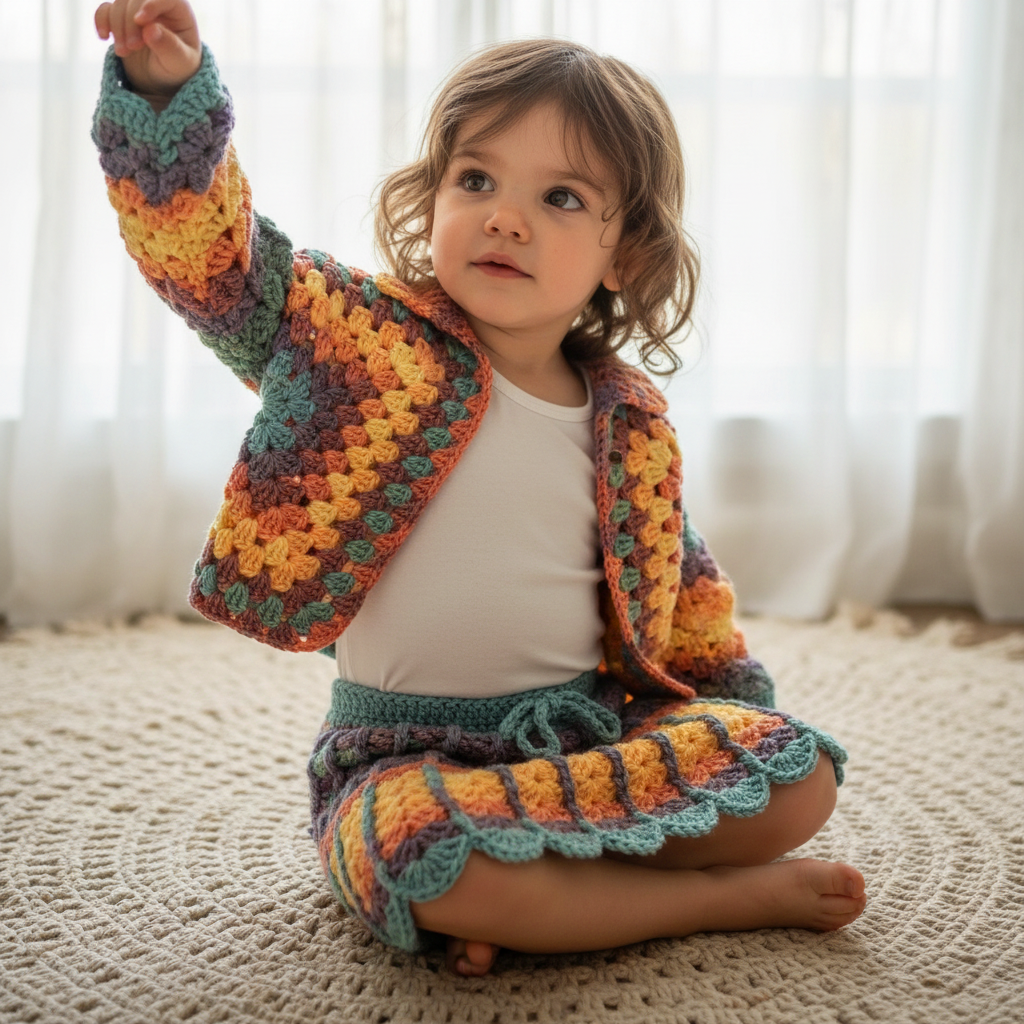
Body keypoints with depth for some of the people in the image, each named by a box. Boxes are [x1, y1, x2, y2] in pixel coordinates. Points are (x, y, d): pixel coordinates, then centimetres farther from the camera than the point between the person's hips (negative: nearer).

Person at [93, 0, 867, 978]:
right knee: (428, 859, -35)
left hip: (595, 726, 4)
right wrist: (169, 87, -32)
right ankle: (736, 895, -14)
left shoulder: (631, 425, 3)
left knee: (799, 777, -11)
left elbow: (686, 596, 17)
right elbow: (212, 254, -18)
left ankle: (535, 891, -12)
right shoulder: (366, 339, -7)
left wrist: (732, 708, 17)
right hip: (410, 749, -3)